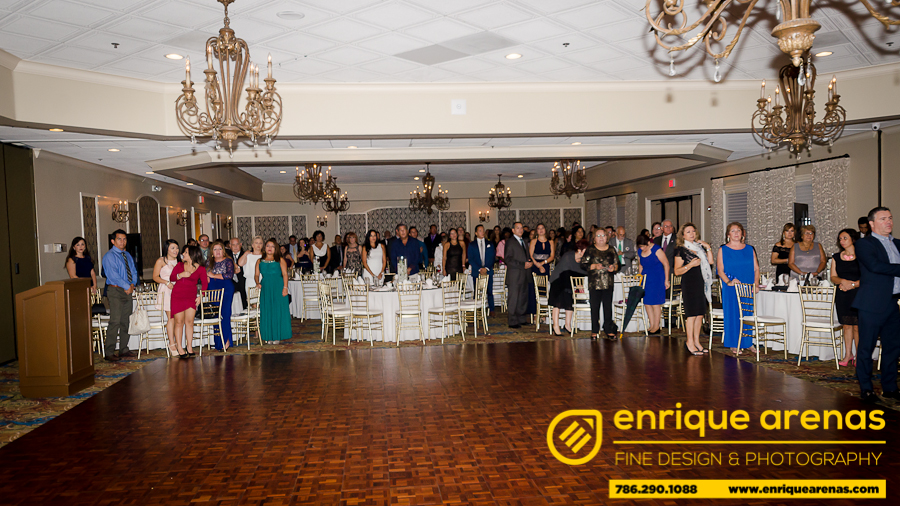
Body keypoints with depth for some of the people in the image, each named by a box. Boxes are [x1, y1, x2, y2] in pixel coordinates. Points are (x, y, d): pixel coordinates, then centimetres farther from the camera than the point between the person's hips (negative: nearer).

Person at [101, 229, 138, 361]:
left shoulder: (127, 255, 18)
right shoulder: (109, 256, -6)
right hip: (115, 291, -7)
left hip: (128, 291, 7)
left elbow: (134, 272, 18)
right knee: (115, 322, -12)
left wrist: (132, 284, -1)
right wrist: (127, 286, -13)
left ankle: (124, 350, 16)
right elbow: (113, 275, -15)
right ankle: (109, 353, -8)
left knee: (125, 322, 9)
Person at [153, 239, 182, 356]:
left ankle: (178, 345, 1)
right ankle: (172, 344, 2)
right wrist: (167, 282, -14)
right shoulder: (161, 261, 2)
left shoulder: (178, 261, 17)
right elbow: (155, 277, -1)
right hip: (166, 291, -4)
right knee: (171, 318, -8)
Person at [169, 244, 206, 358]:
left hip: (191, 297, -1)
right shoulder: (179, 265, 10)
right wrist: (181, 275, -13)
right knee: (179, 322, -2)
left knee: (189, 321, -3)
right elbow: (171, 278, 5)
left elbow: (204, 283, 1)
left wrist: (200, 296, -8)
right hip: (177, 296, 1)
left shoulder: (201, 269, 4)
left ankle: (189, 348, 5)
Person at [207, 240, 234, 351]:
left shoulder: (228, 261, 2)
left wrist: (214, 275, -7)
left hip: (226, 289, -4)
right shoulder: (209, 263, 17)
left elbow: (230, 275, -11)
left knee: (224, 314, -11)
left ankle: (226, 341, -6)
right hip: (213, 290, 4)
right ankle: (218, 343, 5)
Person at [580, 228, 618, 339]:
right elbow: (583, 264, -2)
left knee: (608, 307, 4)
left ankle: (608, 330, 13)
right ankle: (594, 330, 10)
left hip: (608, 283, 2)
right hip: (594, 283, -2)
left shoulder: (611, 250, 11)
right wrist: (594, 266, -15)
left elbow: (617, 263, 14)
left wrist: (614, 267, -7)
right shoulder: (590, 250, 2)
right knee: (595, 307, 1)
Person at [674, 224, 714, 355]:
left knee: (700, 314, 7)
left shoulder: (700, 247, 15)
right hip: (689, 284, -6)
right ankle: (690, 342, 0)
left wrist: (708, 248, 3)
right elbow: (677, 271, -6)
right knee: (692, 314, -7)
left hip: (701, 283, 6)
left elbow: (710, 262, 9)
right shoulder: (681, 250, -3)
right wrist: (690, 265, -18)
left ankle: (696, 340, 16)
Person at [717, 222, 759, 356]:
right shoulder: (723, 250, 3)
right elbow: (720, 270, -4)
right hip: (731, 289, -3)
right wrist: (728, 281, -21)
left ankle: (748, 342, 14)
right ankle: (734, 345, 5)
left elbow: (756, 268, 9)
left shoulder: (749, 249, 11)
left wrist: (756, 283, -5)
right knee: (733, 314, -3)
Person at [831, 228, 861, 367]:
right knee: (847, 325, 7)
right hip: (842, 296, 4)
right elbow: (833, 277, 9)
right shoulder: (836, 257, 11)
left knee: (857, 326, -4)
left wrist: (852, 284, -15)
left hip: (858, 294, -4)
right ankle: (848, 354, 15)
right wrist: (843, 281, -10)